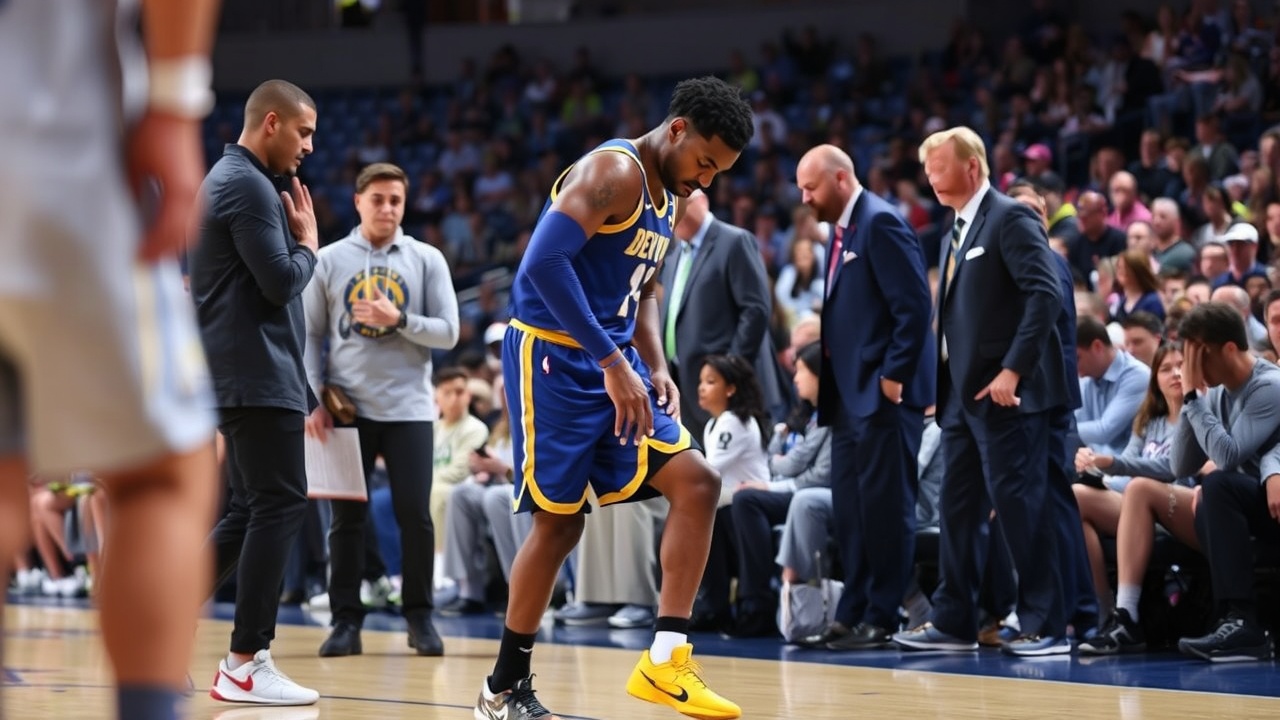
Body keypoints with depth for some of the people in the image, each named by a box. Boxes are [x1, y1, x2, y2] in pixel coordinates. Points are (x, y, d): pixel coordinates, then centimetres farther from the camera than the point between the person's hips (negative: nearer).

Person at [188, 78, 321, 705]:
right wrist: (308, 243, -2)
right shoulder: (250, 186, -13)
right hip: (258, 376, -11)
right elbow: (281, 283, -19)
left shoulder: (225, 179, 20)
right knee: (280, 506, -10)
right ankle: (246, 665, -10)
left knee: (250, 511, 13)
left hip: (239, 375, 11)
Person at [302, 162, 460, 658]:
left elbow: (447, 333, 0)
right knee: (347, 518, 1)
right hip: (348, 407, 0)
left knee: (415, 514, -4)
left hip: (408, 408, 0)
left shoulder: (426, 260, 5)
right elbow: (309, 335, 6)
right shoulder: (329, 261, 6)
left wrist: (398, 319, -15)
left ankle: (419, 617, 7)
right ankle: (346, 621, 7)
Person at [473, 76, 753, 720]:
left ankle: (663, 660, -3)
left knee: (696, 483, -2)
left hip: (612, 363, 9)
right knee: (559, 520, -5)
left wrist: (655, 369, 7)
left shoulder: (670, 198, 14)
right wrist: (612, 361, -27)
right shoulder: (614, 171, -16)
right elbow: (545, 261, -27)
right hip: (554, 358, -9)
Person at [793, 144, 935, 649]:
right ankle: (853, 614, 15)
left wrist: (895, 376, -18)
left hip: (884, 392, -10)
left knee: (885, 503, -7)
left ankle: (883, 619, -4)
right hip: (850, 394, 10)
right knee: (850, 507, 10)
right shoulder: (842, 231, 17)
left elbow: (914, 305, -18)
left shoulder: (881, 223, -12)